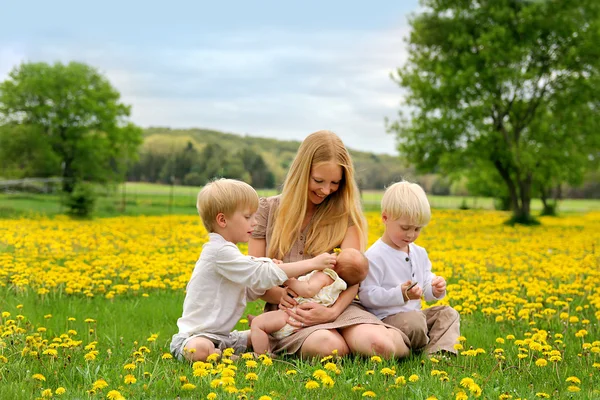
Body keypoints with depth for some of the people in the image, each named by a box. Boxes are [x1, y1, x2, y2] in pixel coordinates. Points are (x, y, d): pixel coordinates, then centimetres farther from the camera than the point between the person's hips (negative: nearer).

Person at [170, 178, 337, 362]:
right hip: (196, 337, -9)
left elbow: (250, 291, 14)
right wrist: (312, 263, -22)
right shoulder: (221, 252, -21)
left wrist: (267, 268, -5)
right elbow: (263, 275, -25)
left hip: (221, 335, 9)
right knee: (199, 350, -40)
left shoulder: (226, 251, 12)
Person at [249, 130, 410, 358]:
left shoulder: (344, 213, 6)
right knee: (328, 346, -37)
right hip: (287, 310, -1)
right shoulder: (268, 210, 7)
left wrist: (332, 311, -26)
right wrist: (282, 295, -18)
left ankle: (395, 337, 0)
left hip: (335, 305, 1)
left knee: (380, 345, -32)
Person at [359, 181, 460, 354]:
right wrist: (400, 294, -27)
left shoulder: (419, 253, 12)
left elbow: (426, 288, 18)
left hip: (415, 313, 9)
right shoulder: (374, 256, -14)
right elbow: (367, 296, -17)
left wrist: (435, 290, -7)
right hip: (386, 318, -8)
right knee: (414, 321, -34)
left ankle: (437, 354, -24)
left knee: (448, 313, -5)